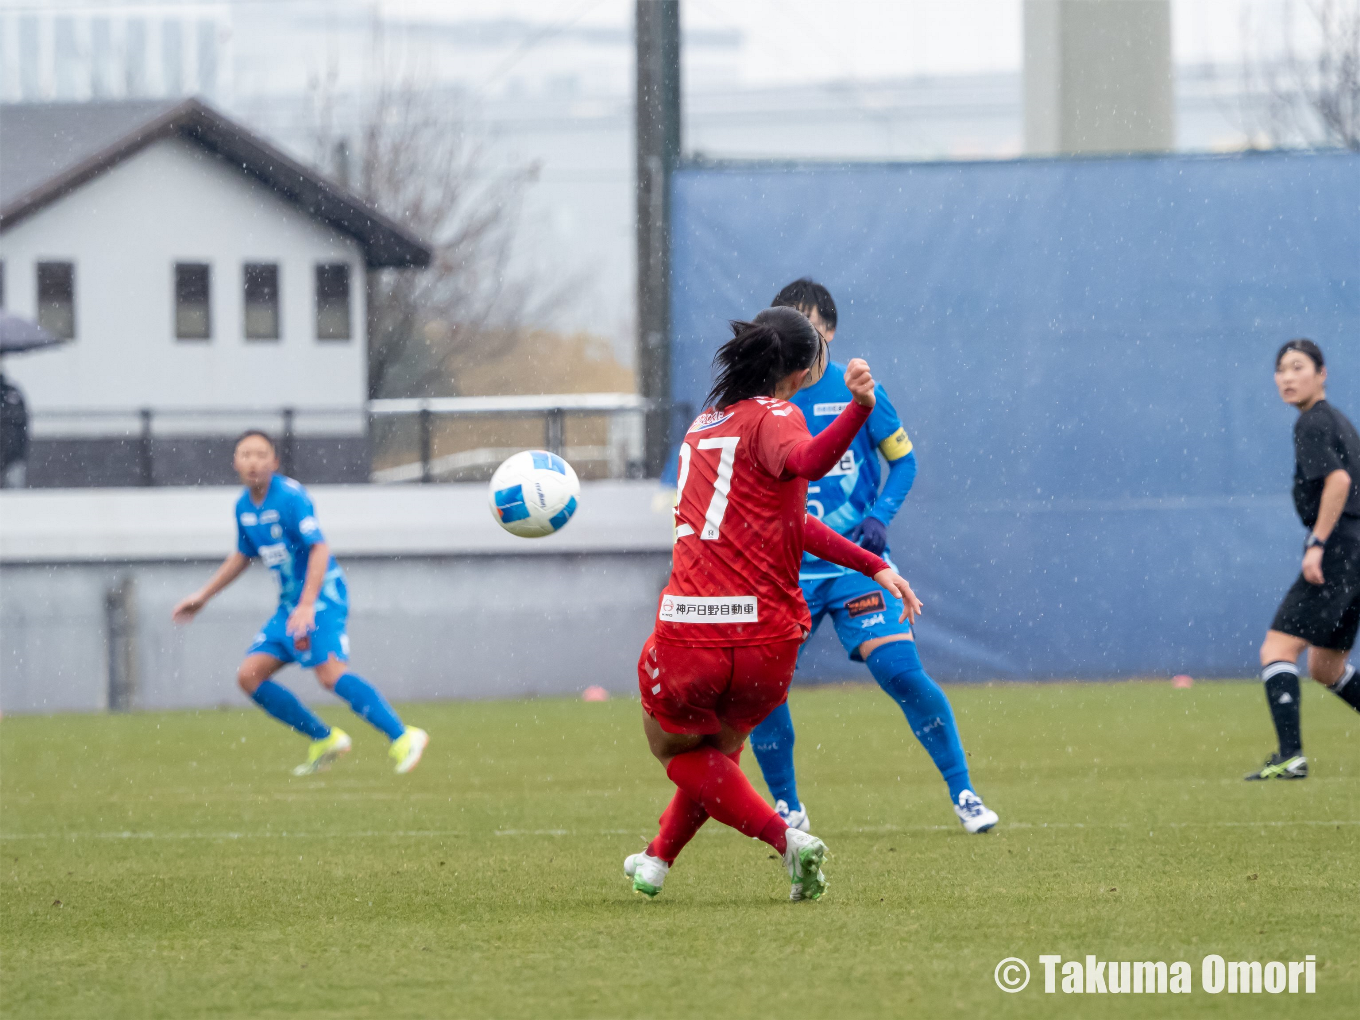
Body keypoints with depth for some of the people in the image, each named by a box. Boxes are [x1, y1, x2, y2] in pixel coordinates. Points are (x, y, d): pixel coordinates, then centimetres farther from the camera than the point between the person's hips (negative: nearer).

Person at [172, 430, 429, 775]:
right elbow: (242, 556, 27)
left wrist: (307, 605, -31)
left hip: (322, 595, -9)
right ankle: (325, 739, 9)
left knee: (329, 672, -27)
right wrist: (202, 596, 30)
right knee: (250, 676, 1)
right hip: (290, 602, 9)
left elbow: (319, 549, -22)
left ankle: (402, 737, -26)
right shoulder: (244, 507, 10)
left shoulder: (290, 496, -15)